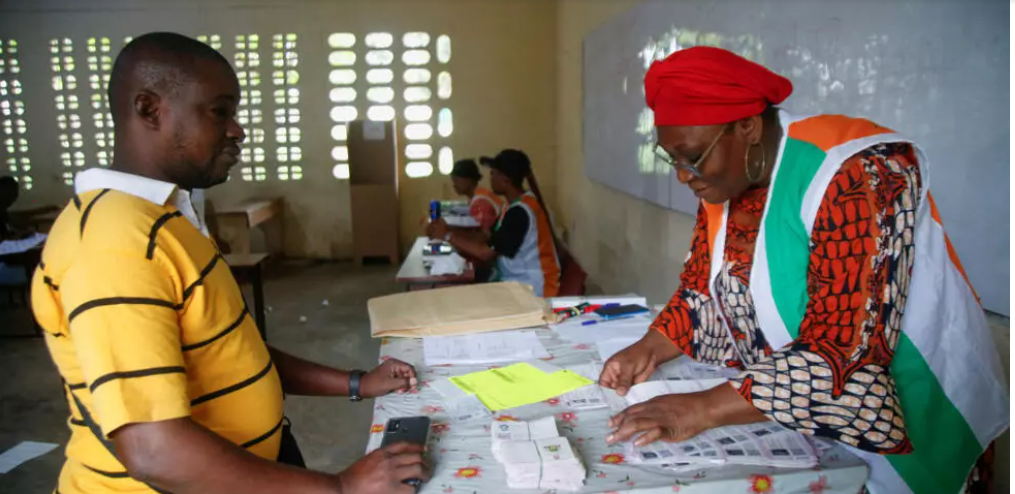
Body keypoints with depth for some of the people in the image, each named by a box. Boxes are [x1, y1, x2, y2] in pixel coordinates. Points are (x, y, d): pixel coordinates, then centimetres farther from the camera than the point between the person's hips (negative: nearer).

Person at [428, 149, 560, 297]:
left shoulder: (520, 211, -21)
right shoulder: (518, 205, 10)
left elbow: (487, 253, -21)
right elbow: (488, 242, 8)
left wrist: (447, 236, -13)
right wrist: (450, 232, -3)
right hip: (515, 281, 9)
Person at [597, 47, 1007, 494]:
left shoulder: (858, 176, -25)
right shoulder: (725, 178, -3)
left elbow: (844, 359, -30)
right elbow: (703, 291, 6)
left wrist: (704, 409, -31)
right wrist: (652, 349, -10)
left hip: (901, 430, -5)